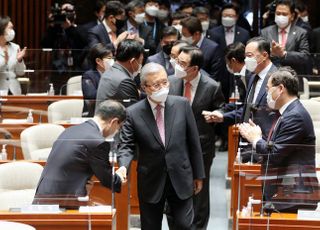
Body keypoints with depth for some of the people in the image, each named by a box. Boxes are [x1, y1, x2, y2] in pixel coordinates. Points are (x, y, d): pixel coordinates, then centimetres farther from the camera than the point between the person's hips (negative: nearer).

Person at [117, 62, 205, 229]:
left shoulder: (182, 105, -5)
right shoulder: (133, 113, -8)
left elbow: (193, 142, 2)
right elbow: (127, 146, -6)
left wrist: (198, 175, 6)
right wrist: (123, 167, -28)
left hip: (181, 179, 1)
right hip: (151, 182, 0)